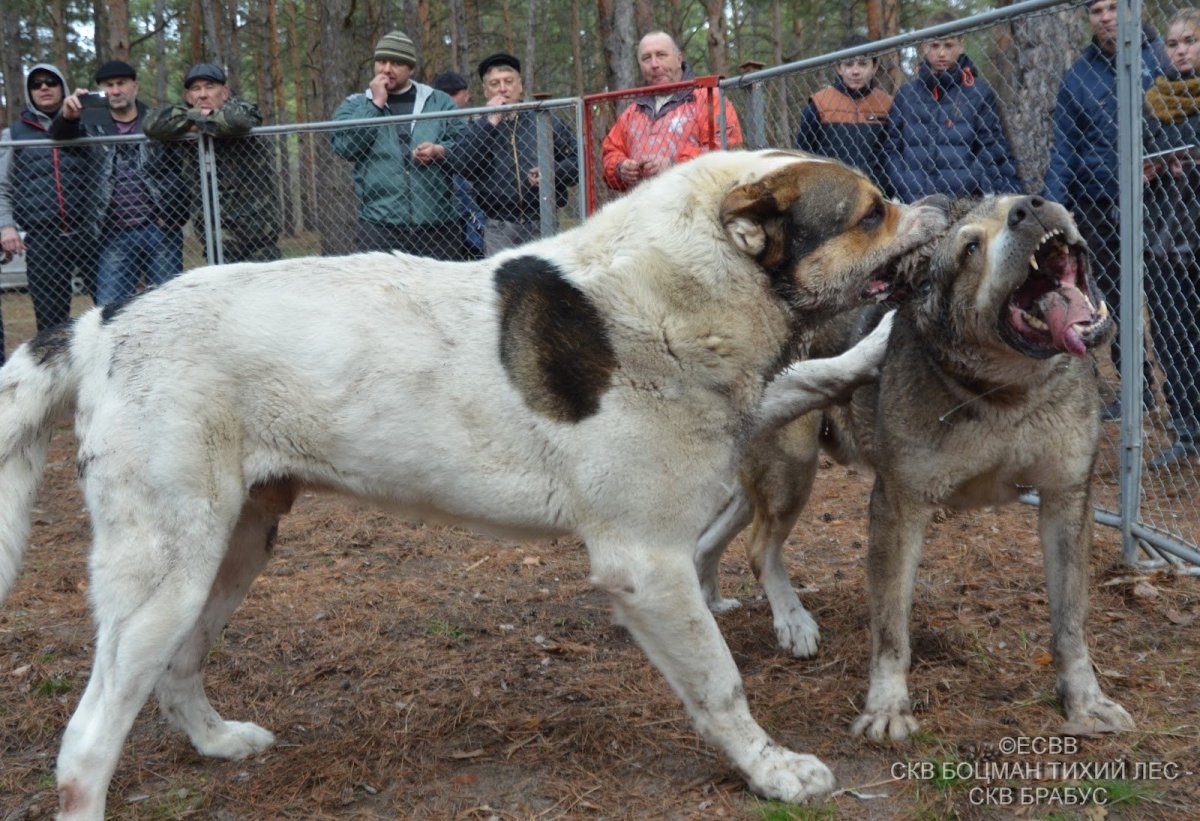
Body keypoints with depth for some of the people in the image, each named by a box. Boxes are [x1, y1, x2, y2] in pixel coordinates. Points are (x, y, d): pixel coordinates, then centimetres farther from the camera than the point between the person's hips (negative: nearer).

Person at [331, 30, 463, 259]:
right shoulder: (354, 105, 13)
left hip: (438, 222, 1)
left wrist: (440, 151, -11)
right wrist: (376, 104, -4)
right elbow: (343, 146, -4)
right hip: (379, 224, -1)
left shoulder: (439, 102, 14)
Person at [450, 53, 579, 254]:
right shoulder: (476, 129, 11)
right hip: (499, 229, 0)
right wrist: (491, 122, -7)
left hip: (542, 225, 0)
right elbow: (462, 165, -7)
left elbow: (577, 161, 8)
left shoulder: (546, 123, 11)